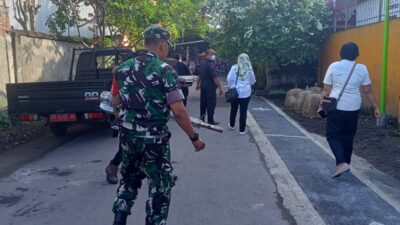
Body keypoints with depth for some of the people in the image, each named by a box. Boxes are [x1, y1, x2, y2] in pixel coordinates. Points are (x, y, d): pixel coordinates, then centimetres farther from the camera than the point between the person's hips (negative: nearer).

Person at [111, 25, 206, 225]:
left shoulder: (123, 68, 5)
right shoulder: (164, 70, -13)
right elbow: (178, 111, -17)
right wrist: (194, 137, -7)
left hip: (128, 136, 6)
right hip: (153, 139, -6)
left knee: (129, 180, 24)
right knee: (160, 187, 10)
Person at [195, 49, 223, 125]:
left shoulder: (201, 63, 10)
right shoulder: (210, 64, -19)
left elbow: (199, 75, 21)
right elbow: (215, 77, -22)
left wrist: (198, 84, 31)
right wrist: (220, 88, -19)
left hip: (203, 86, 9)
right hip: (210, 87, -9)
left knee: (203, 103, 14)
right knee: (211, 104, -2)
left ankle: (201, 118, 20)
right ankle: (210, 120, 2)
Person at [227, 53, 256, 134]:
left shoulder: (234, 67, -6)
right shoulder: (250, 69, -1)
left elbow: (229, 78, -7)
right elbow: (253, 81, 9)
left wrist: (231, 86, 8)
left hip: (235, 92, 0)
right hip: (246, 93, 0)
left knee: (233, 110, 17)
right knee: (243, 111, 4)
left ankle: (232, 125, 33)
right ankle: (242, 130, 7)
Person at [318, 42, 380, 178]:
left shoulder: (334, 67, -4)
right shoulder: (362, 69, 1)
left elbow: (326, 90, -3)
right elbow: (368, 91, 4)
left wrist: (322, 106, 6)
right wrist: (376, 108, 11)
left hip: (336, 107, -3)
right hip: (353, 108, 3)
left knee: (333, 136, 4)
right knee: (348, 137, 15)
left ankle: (342, 163, -13)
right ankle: (346, 163, 25)